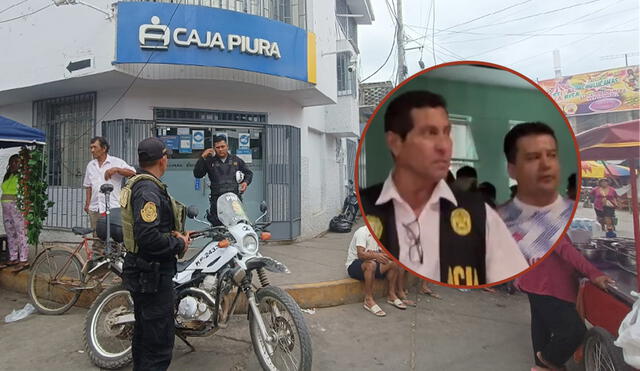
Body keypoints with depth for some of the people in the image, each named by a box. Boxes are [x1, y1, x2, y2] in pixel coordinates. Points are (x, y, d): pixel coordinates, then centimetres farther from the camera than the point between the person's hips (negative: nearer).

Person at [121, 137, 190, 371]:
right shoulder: (148, 190, -22)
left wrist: (173, 234, 6)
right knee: (160, 342, -3)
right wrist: (179, 244, -16)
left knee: (144, 332, 24)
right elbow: (148, 236, -31)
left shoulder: (136, 184, 11)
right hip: (154, 275, -11)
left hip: (142, 272, 11)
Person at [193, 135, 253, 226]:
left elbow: (249, 173, 26)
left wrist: (246, 182, 5)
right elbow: (197, 174, 2)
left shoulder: (236, 160, 16)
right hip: (217, 199, -1)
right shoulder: (209, 161, 12)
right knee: (216, 224, -9)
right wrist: (202, 157, -4)